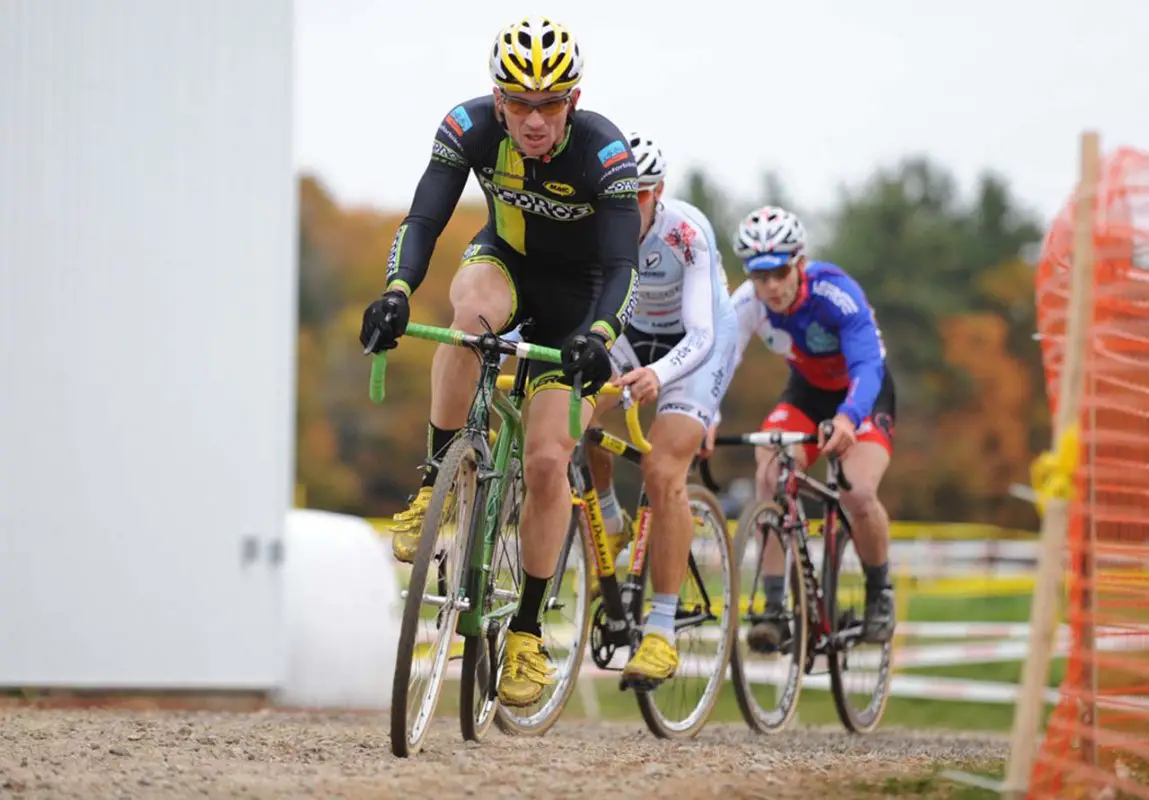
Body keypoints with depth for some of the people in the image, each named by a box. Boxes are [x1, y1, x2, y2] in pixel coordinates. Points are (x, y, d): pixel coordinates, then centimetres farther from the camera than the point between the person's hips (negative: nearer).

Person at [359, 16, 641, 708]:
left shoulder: (604, 152, -30)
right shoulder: (470, 128, -24)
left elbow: (622, 266, -34)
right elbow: (423, 221, -29)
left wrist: (597, 335, -54)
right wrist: (397, 292, -49)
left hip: (578, 295, -2)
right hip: (504, 262, 2)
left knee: (547, 460, -13)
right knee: (472, 311, -38)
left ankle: (528, 631, 2)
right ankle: (436, 481, -22)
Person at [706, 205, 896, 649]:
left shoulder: (836, 293, -33)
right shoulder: (748, 302, -22)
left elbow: (867, 366, -42)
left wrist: (847, 418, -62)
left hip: (864, 395, -4)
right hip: (806, 391, 4)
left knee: (858, 494, -26)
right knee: (768, 479, -22)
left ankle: (879, 594, 1)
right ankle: (775, 609, -17)